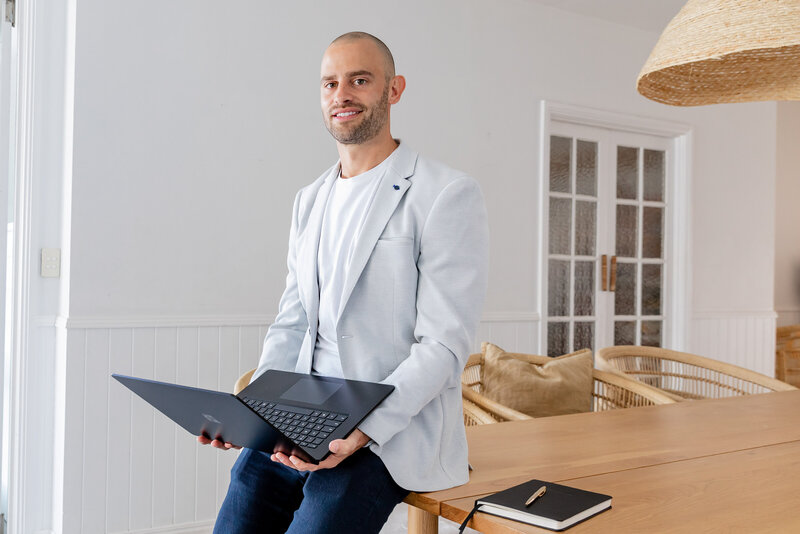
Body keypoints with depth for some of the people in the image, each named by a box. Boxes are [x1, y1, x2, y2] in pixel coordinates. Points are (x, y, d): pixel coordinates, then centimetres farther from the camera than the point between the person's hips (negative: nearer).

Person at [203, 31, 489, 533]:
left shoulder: (449, 195, -8)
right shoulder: (310, 200, 15)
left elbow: (444, 345, -13)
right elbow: (292, 322, 15)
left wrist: (363, 430, -23)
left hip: (394, 430, -6)